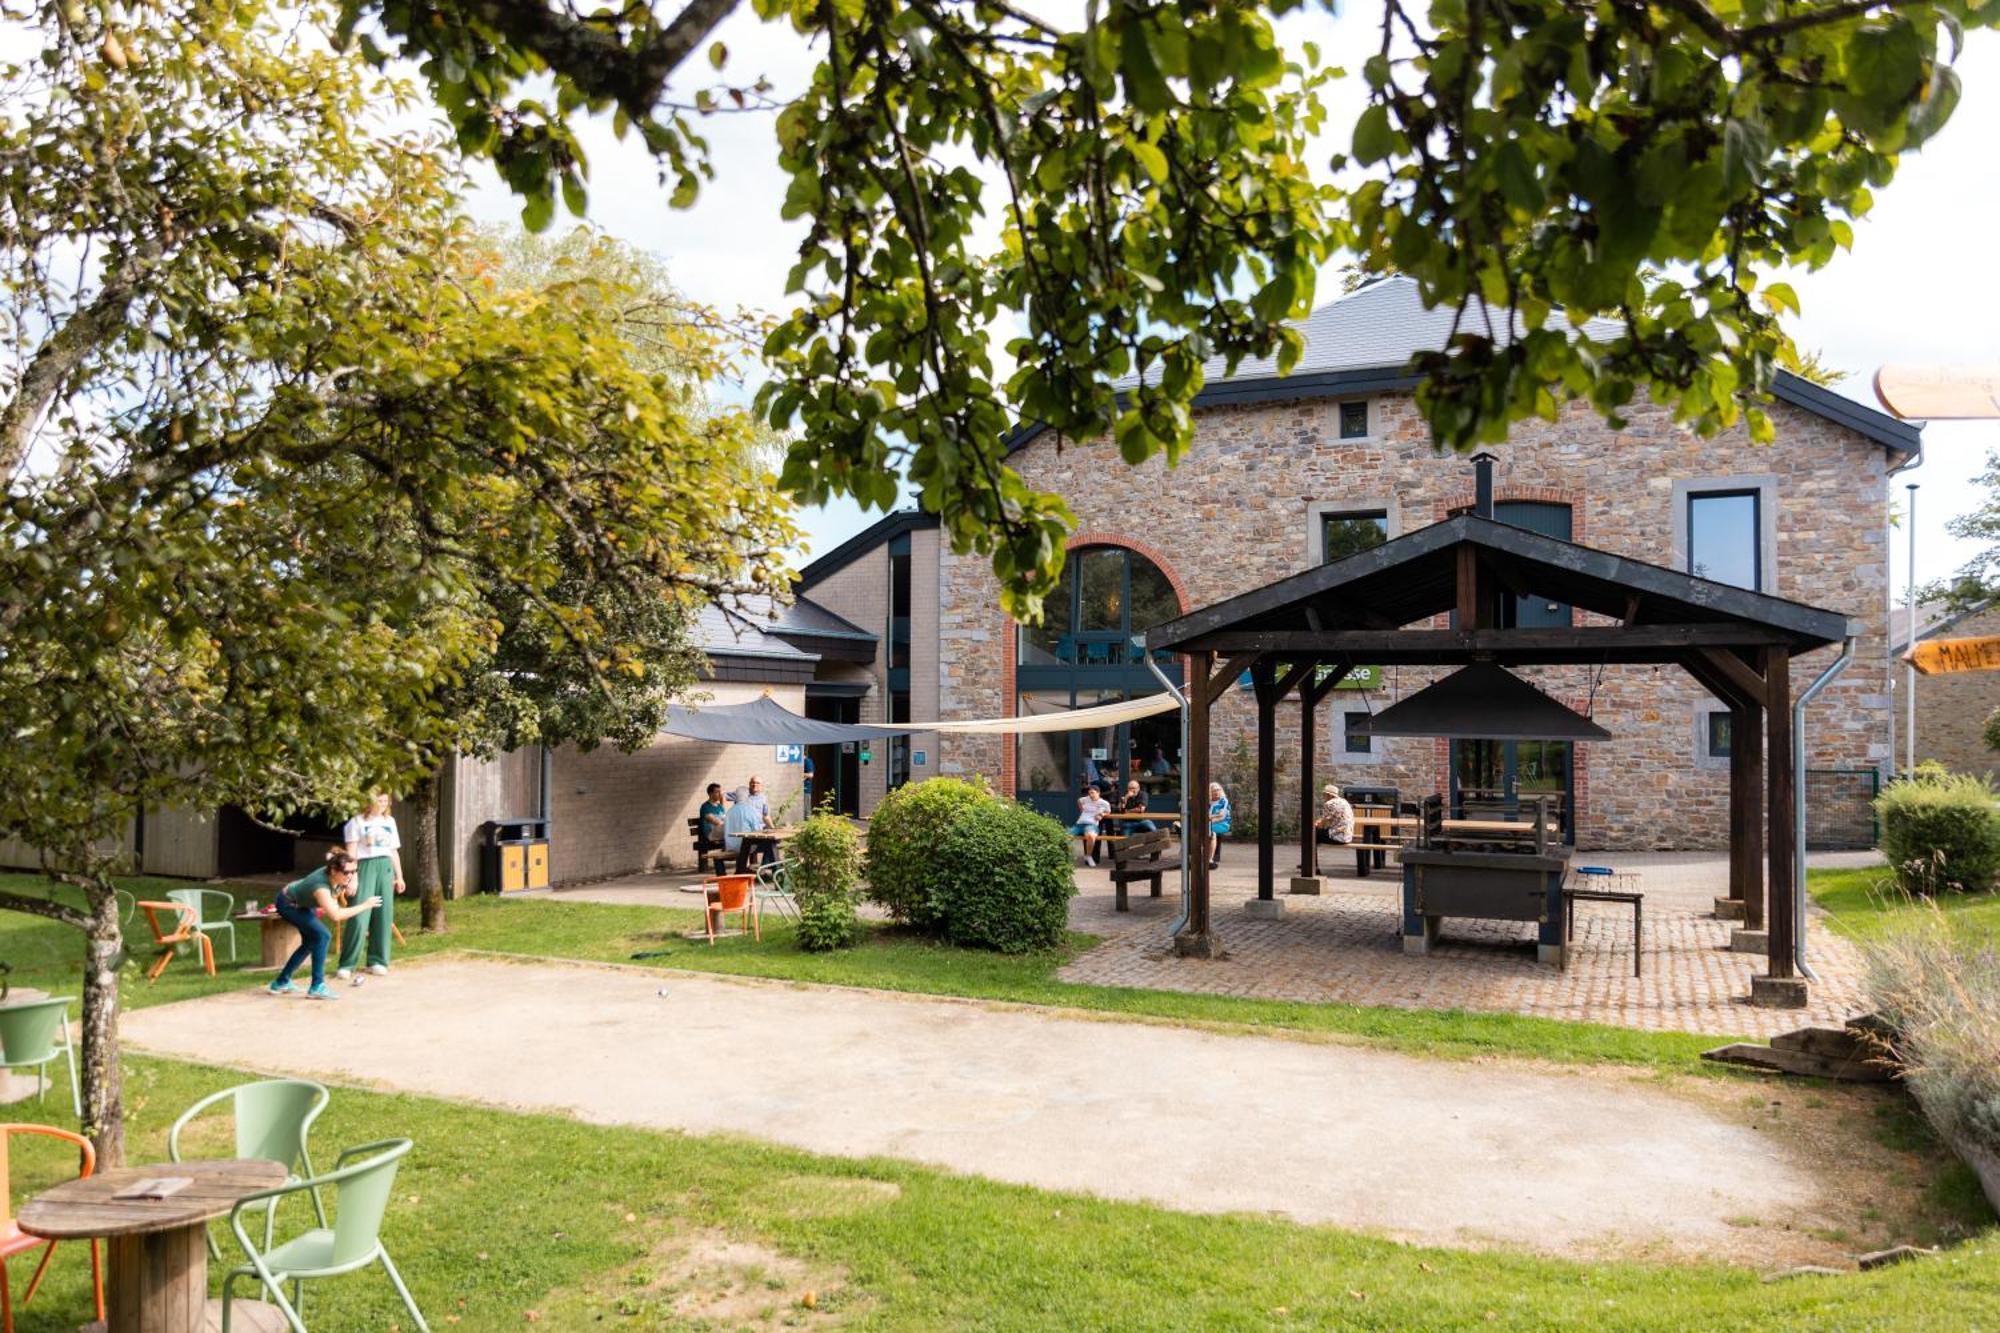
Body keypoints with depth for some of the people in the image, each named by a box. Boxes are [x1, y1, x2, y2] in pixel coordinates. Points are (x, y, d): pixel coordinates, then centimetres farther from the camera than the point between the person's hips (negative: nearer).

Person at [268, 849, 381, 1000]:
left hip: (300, 902, 9)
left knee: (310, 942, 15)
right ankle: (317, 988, -18)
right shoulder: (321, 886, -43)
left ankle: (281, 983, 30)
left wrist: (350, 885, -16)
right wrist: (364, 906, -50)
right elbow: (335, 915, -56)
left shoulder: (338, 876, -22)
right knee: (322, 935, -21)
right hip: (287, 903, -9)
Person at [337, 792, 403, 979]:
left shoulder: (390, 821, 19)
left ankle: (377, 961, 9)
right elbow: (351, 851, -3)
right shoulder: (357, 822, 3)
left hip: (385, 867, 5)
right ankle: (347, 965, -6)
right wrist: (353, 876, -12)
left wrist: (399, 876, 18)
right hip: (365, 867, -5)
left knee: (384, 915, 0)